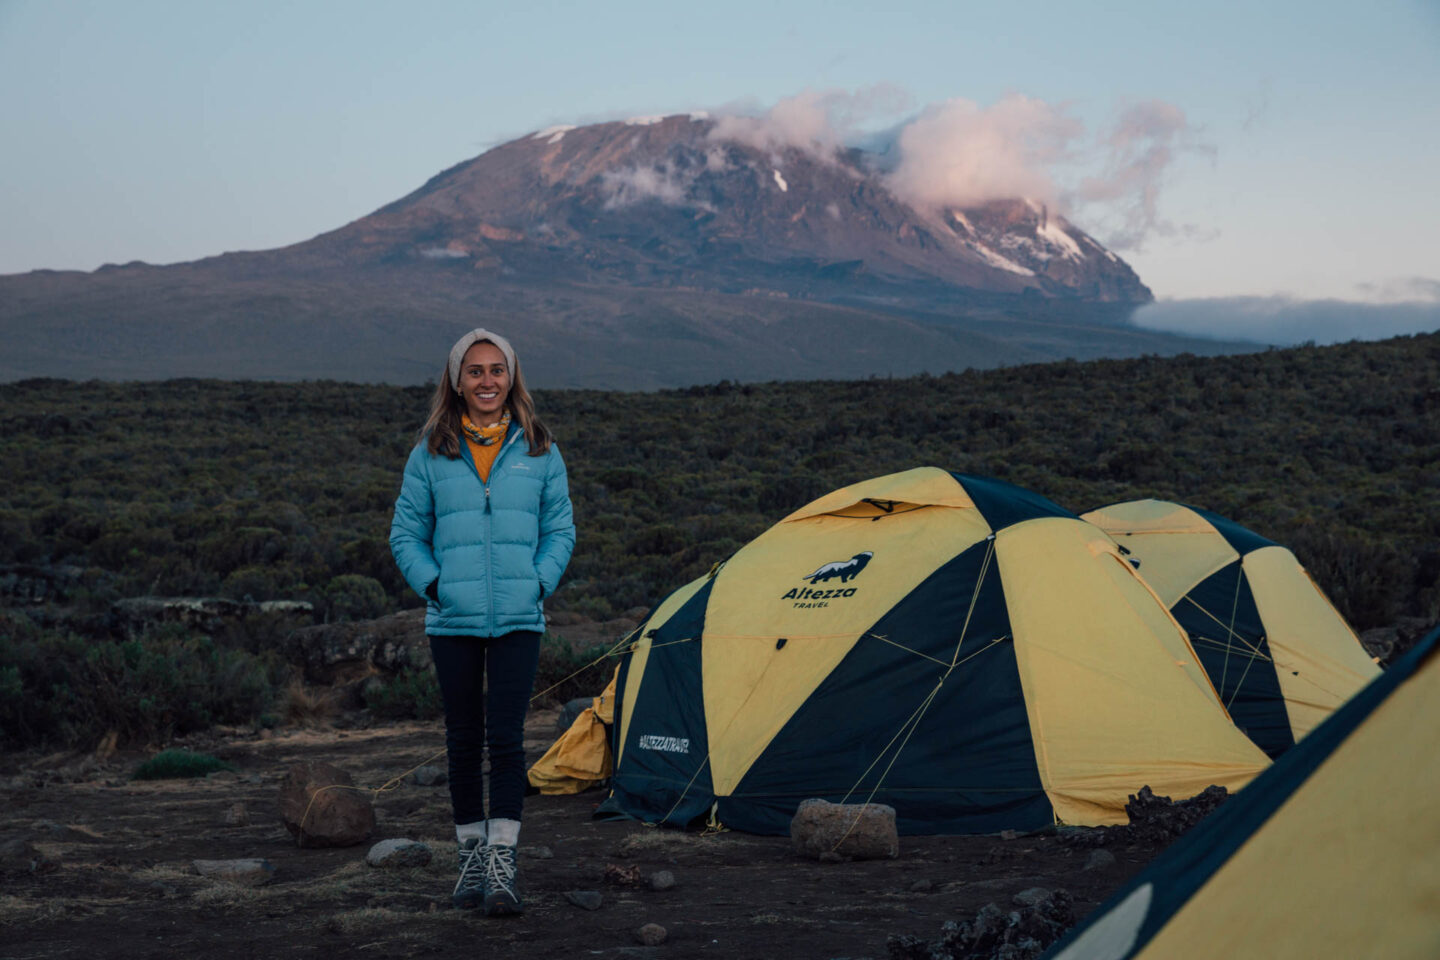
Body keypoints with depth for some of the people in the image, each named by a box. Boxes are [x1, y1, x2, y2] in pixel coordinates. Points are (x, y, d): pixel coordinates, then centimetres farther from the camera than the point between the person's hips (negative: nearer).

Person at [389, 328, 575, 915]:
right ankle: (472, 856, 20)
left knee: (506, 738, -10)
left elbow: (560, 530, 11)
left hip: (518, 621, -1)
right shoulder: (430, 454, 3)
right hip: (453, 621, 1)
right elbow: (406, 534, 9)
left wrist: (540, 583, -2)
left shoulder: (539, 451, 4)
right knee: (464, 741, 8)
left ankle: (503, 864, -8)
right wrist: (432, 585, -4)